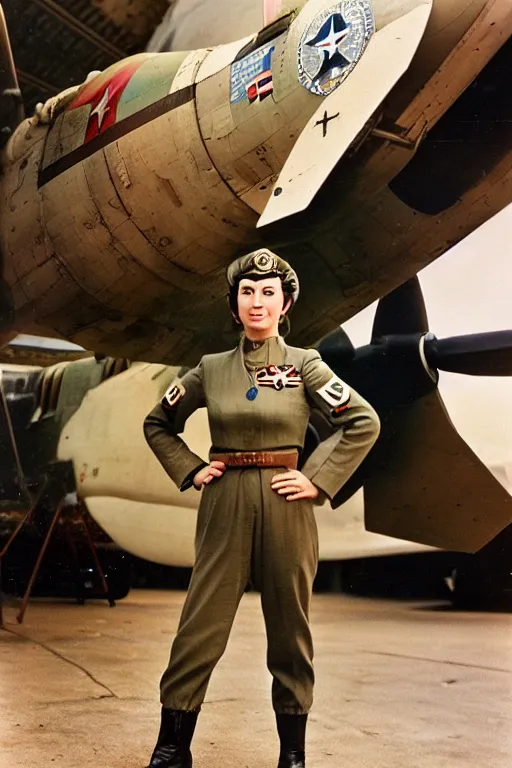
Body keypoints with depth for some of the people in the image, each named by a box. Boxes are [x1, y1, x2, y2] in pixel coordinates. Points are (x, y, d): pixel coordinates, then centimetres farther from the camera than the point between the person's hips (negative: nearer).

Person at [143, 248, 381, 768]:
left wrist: (318, 479, -8)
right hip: (224, 507, 1)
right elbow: (157, 423, 16)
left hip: (284, 507, -1)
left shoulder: (305, 365, -1)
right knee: (200, 627, 0)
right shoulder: (211, 369, 5)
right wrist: (189, 471, 4)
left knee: (289, 630, 8)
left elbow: (364, 423, -3)